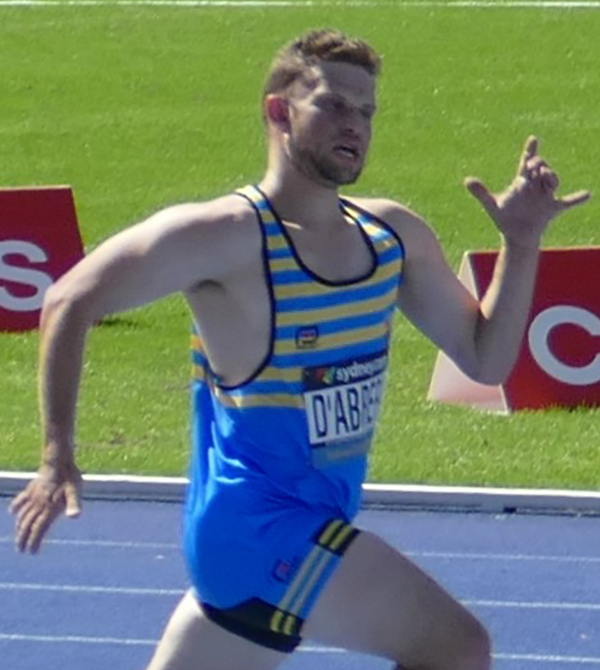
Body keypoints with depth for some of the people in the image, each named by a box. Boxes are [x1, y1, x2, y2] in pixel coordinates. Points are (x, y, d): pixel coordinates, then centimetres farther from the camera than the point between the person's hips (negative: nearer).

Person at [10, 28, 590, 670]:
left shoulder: (393, 235, 7)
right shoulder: (230, 236, -15)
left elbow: (486, 358, 12)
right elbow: (71, 301, -13)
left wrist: (521, 243, -2)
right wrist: (58, 460, -18)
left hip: (318, 530, 8)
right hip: (260, 523, -8)